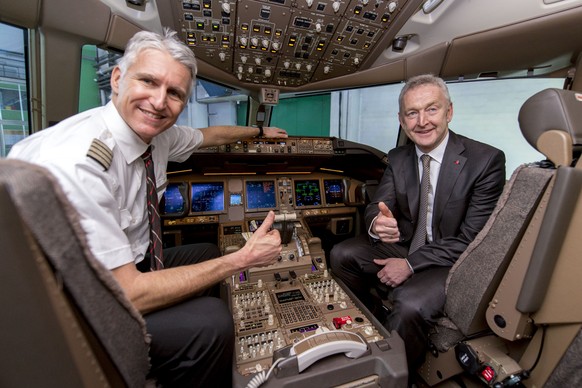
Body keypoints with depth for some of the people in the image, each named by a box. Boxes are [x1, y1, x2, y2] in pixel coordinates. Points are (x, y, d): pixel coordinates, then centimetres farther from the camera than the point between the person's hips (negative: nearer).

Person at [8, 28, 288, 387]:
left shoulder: (157, 131, -9)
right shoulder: (74, 164, -32)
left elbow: (210, 135, 12)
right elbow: (126, 294, -30)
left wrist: (259, 131, 26)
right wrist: (242, 259, -28)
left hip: (126, 266, 8)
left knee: (209, 252, 14)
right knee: (209, 321, -25)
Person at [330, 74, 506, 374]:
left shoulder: (486, 160, -15)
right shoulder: (397, 158, 0)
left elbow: (472, 240, -17)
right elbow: (376, 206, -6)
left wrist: (410, 265, -22)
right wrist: (376, 223, -32)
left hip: (454, 263, -4)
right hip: (406, 246, 5)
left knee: (409, 304, -31)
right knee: (340, 255, -7)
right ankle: (379, 321, 16)